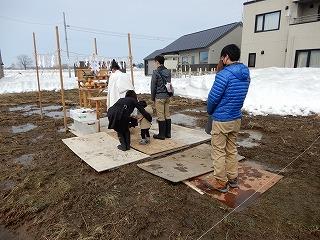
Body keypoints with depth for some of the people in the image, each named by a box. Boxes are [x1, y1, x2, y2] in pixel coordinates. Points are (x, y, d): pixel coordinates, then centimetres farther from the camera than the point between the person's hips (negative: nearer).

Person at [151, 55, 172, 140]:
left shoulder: (156, 72, -11)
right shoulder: (168, 72, 9)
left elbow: (153, 86, -8)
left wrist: (152, 97, 2)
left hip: (159, 96, -7)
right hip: (167, 96, 7)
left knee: (160, 116, 0)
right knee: (167, 115, 12)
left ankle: (162, 134, 7)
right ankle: (168, 133, 19)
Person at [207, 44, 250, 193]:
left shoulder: (224, 74, -20)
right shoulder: (246, 75, 6)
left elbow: (213, 97, -17)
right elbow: (238, 96, 12)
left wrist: (210, 111, 2)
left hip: (221, 120, -8)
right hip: (236, 119, 8)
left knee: (219, 152, 6)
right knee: (232, 150, 20)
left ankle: (221, 183, 17)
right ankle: (233, 179, 32)